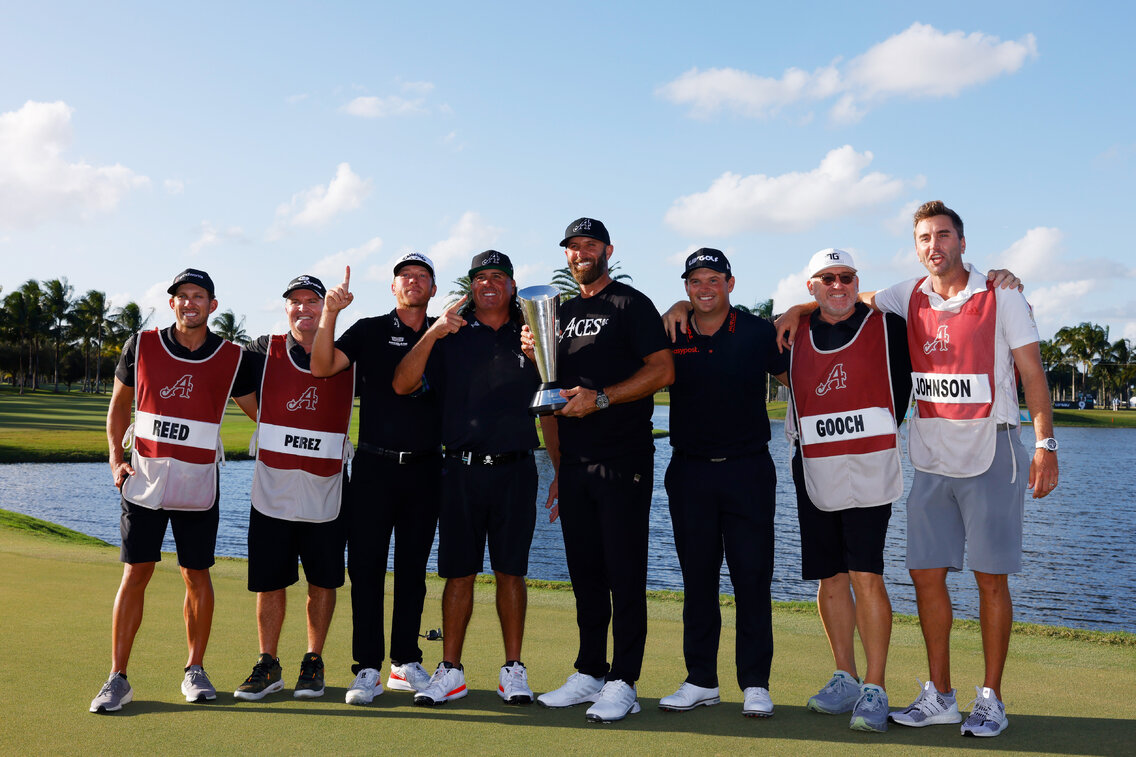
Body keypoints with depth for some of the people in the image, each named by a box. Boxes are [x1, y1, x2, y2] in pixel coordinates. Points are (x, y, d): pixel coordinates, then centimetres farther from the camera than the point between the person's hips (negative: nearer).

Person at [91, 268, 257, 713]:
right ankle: (117, 679, 7)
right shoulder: (142, 346, 3)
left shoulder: (231, 358, 1)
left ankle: (195, 671, 20)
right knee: (135, 573, -1)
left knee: (196, 576, 5)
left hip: (198, 483, 0)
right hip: (144, 477, 0)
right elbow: (119, 405, 13)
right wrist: (116, 458, 2)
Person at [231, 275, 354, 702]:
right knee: (269, 582, 7)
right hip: (271, 491, 1)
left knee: (322, 583, 8)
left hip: (325, 494, 0)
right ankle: (268, 666, 22)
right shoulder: (263, 353, 3)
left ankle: (313, 663, 24)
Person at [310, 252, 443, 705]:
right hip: (375, 465, -2)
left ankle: (406, 663, 17)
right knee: (366, 567, -1)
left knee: (413, 569, 8)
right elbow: (321, 367, -9)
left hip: (425, 469, 2)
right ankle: (368, 669, 5)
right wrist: (329, 313, -20)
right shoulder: (370, 331, 4)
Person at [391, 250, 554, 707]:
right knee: (458, 572, 4)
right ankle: (450, 671, 13)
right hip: (461, 469, 0)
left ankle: (513, 669, 14)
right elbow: (402, 384, -5)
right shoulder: (450, 337, 9)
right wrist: (432, 333, -14)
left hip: (515, 469, 0)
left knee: (510, 570, 4)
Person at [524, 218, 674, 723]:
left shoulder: (630, 304, -1)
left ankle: (623, 683, 2)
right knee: (584, 573, 11)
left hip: (624, 459, -6)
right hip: (574, 464, 7)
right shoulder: (562, 313, 19)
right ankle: (590, 673, 20)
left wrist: (600, 398, -17)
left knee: (624, 573, -4)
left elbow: (662, 370, -10)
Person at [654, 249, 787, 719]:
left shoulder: (759, 333, 2)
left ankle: (755, 684, 10)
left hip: (748, 468, -2)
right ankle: (700, 680, 18)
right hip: (689, 471, 2)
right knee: (697, 578, 8)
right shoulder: (671, 336, 4)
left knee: (752, 578, 0)